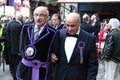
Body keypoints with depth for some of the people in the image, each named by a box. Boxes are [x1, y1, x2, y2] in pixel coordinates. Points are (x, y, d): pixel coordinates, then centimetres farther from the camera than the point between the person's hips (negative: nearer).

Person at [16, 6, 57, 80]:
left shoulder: (52, 33, -13)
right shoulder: (26, 28, 3)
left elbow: (52, 51, -6)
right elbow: (21, 47, 9)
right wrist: (25, 54, -6)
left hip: (42, 71, -3)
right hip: (25, 68, 4)